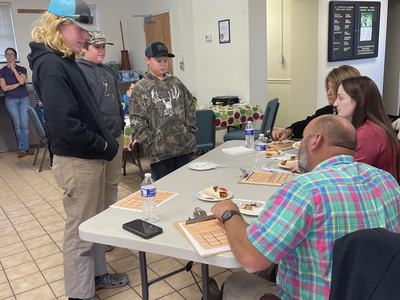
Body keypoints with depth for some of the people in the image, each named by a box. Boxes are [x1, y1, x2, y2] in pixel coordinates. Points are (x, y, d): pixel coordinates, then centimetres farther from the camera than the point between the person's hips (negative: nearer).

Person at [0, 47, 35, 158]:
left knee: (24, 124, -6)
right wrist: (17, 84, -5)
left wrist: (13, 68, -6)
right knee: (17, 125, 0)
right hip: (11, 100, 0)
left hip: (24, 99, 0)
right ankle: (23, 148, 6)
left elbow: (22, 81, -12)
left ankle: (23, 148, -1)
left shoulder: (22, 69, 7)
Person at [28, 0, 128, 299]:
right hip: (77, 161, -9)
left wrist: (106, 142, 6)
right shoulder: (50, 65, -18)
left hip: (91, 157, 9)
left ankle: (97, 274, 38)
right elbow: (64, 123, -26)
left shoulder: (64, 61, 12)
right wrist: (104, 146, -15)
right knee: (80, 230, 4)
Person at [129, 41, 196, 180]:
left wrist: (190, 130, 6)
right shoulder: (141, 88, -4)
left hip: (185, 146, 4)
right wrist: (151, 144, -11)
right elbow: (137, 121, -8)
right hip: (160, 152, -4)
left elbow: (190, 106, 14)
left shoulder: (175, 82, 9)